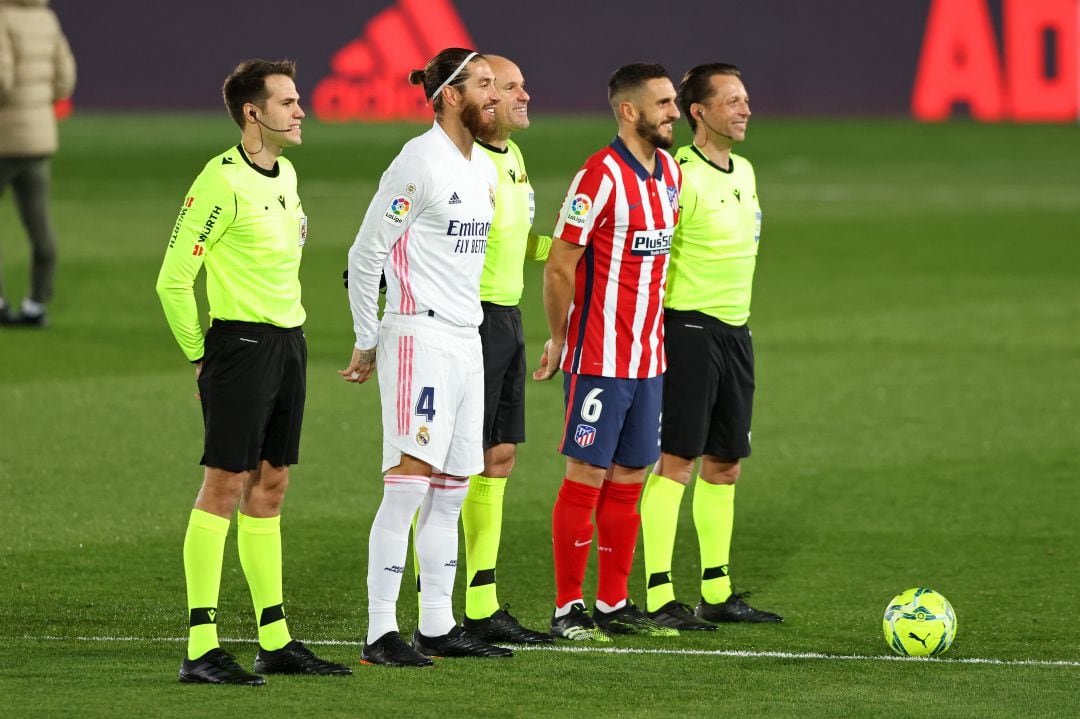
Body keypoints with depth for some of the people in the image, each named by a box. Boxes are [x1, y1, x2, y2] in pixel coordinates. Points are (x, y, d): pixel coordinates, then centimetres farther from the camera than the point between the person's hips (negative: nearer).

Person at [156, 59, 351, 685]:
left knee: (270, 486, 12)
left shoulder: (285, 174, 12)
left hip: (289, 343, 9)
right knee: (225, 486, -9)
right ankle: (202, 650, -9)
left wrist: (287, 335, 20)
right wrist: (200, 354, -8)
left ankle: (276, 642, 17)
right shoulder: (222, 181, -15)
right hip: (242, 344, -9)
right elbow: (174, 278, -16)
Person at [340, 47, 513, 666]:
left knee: (452, 490, 10)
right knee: (409, 483, -11)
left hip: (467, 338, 9)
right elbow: (366, 254, -9)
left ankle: (438, 627, 15)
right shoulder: (420, 162, -12)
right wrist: (367, 343, -5)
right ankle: (381, 633, -10)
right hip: (419, 337, -9)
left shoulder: (484, 168, 14)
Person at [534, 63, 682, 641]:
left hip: (648, 357, 7)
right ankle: (568, 609, 1)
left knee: (628, 480, 9)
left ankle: (613, 605, 15)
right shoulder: (601, 176, -15)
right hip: (600, 359, -7)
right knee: (587, 478, -4)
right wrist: (558, 341, -5)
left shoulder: (670, 172, 10)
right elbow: (558, 267, -13)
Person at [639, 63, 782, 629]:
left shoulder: (744, 172, 13)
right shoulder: (680, 176, -15)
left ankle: (716, 592, 18)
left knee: (725, 464, 11)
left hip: (734, 330, 9)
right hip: (690, 329, -9)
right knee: (675, 461, -8)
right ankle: (659, 598, -7)